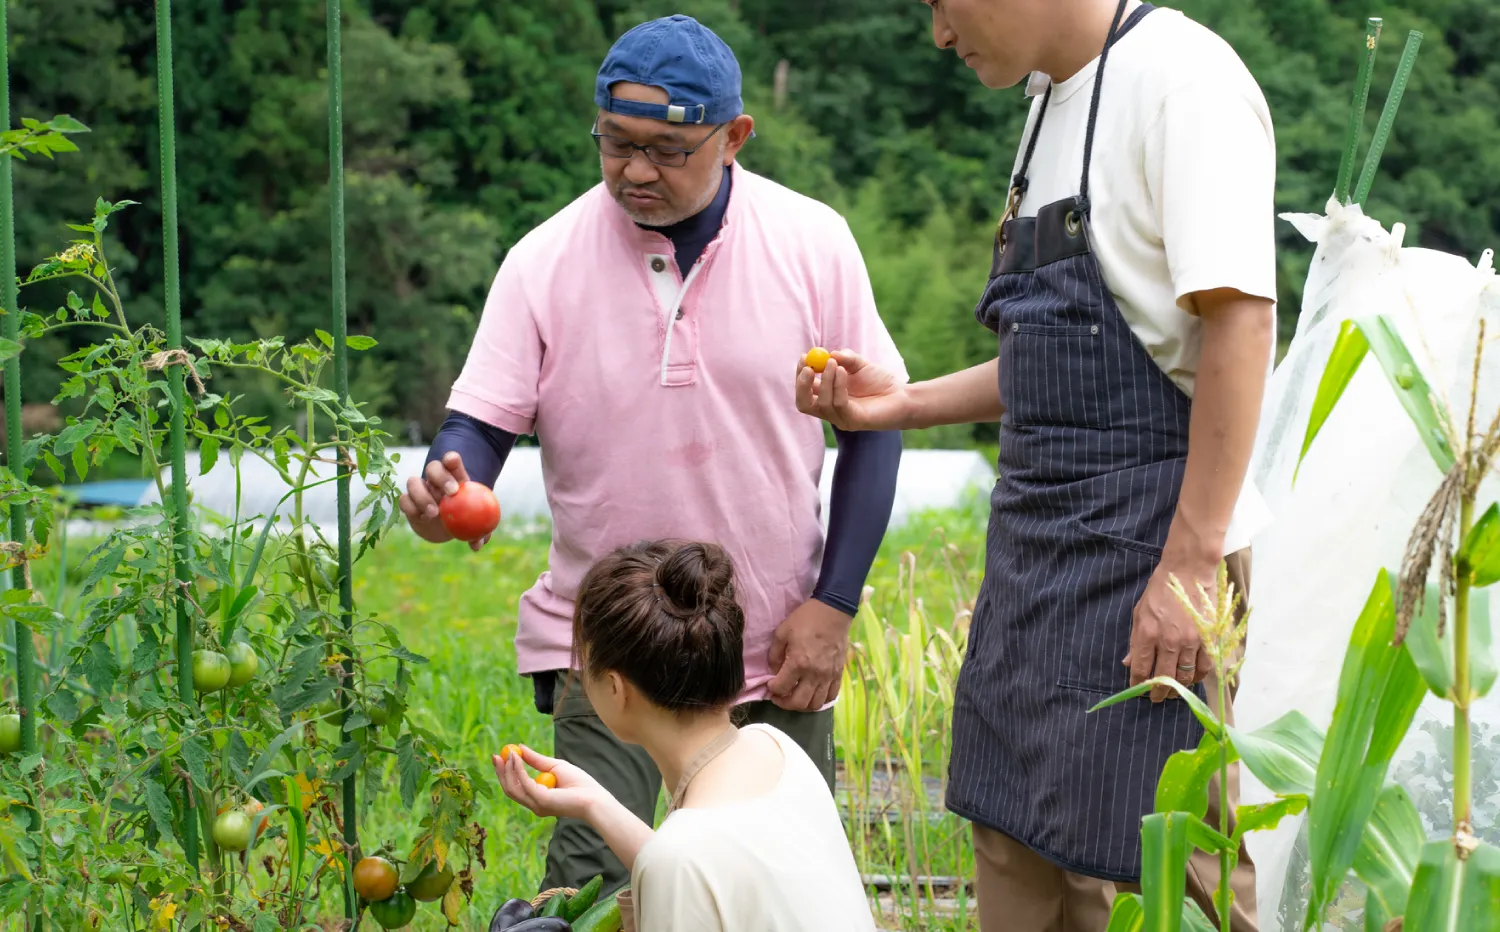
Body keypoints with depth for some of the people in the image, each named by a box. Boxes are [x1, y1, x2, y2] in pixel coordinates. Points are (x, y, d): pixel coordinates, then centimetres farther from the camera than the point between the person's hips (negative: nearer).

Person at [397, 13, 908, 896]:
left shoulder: (813, 243, -5)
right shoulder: (545, 261, -6)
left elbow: (871, 427, 1)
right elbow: (483, 422, -2)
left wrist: (834, 605, -4)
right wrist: (448, 482, -27)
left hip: (776, 652, 1)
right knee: (589, 889, -13)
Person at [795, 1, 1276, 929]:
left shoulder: (1181, 78, -13)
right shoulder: (1054, 102, 16)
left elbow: (1240, 321, -21)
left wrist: (1190, 565, -25)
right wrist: (902, 404, 13)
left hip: (1145, 538, -9)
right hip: (1039, 535, 9)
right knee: (1017, 851, 13)